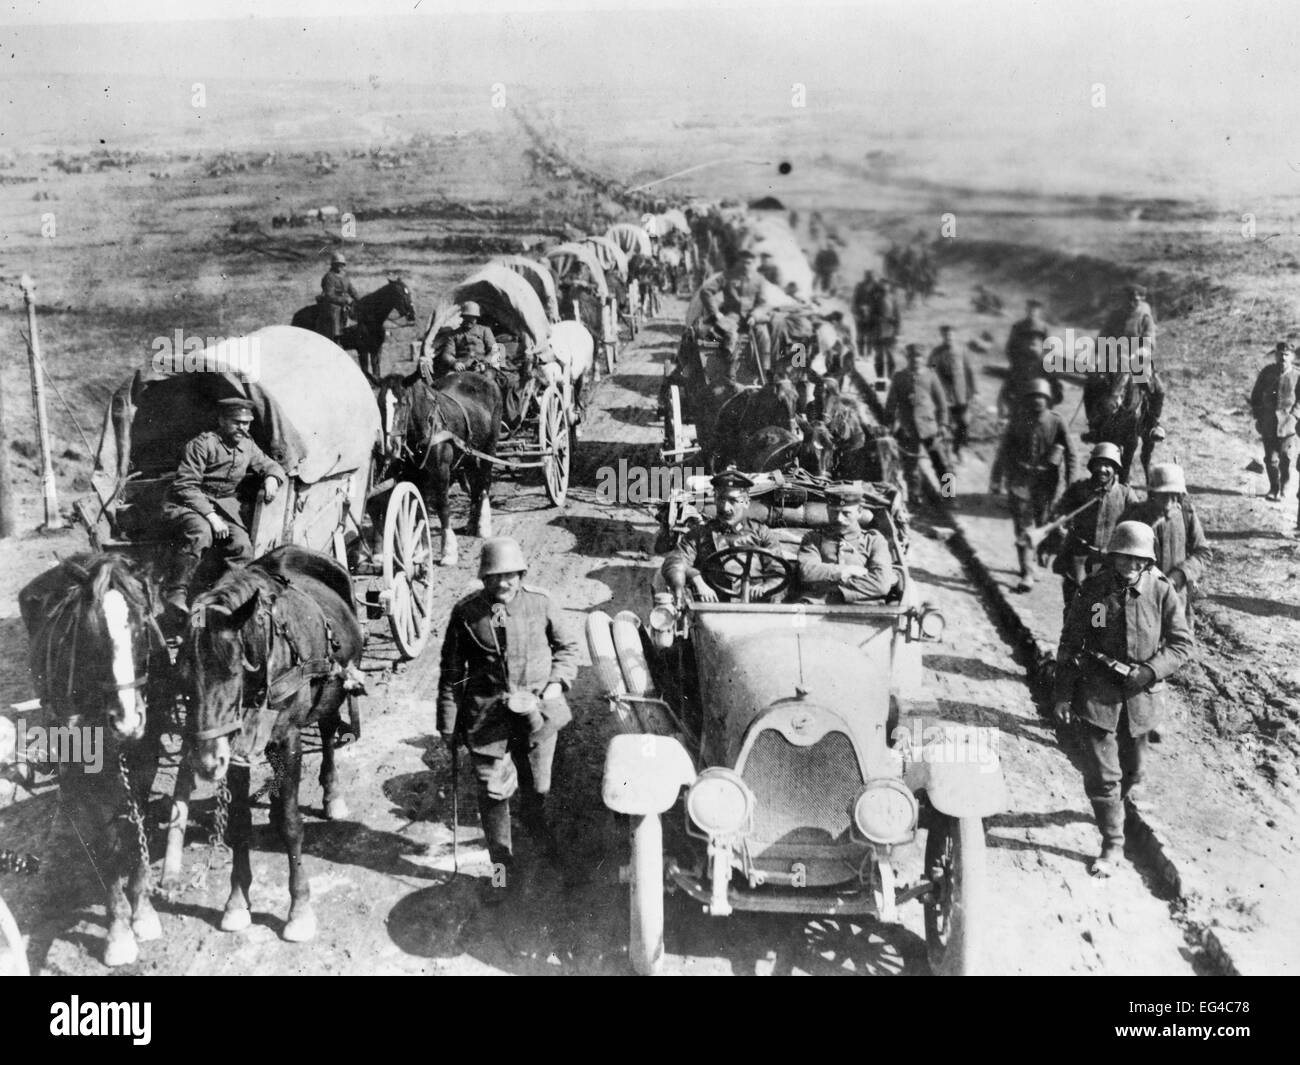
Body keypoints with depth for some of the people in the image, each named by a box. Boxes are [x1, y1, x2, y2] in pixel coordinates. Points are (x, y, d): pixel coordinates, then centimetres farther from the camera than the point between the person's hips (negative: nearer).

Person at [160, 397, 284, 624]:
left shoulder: (247, 447, 10)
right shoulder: (203, 444, -12)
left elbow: (270, 465, 25)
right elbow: (186, 486, -16)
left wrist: (272, 478, -1)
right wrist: (210, 516, -23)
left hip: (226, 506, 6)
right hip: (191, 504, -6)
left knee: (241, 547, -22)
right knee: (200, 533, -38)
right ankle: (176, 594, -32)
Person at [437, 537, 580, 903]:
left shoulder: (540, 603, -6)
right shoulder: (466, 612, -7)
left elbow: (568, 646, 9)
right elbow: (451, 671, 1)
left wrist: (558, 681, -6)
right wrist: (448, 722, 3)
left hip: (536, 709, 1)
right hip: (487, 715, -1)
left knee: (536, 787, 15)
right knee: (493, 791, -2)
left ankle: (539, 832, 50)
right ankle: (502, 869, 15)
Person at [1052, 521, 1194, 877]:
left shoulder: (1162, 591, -9)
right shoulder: (1093, 589, -8)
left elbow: (1182, 643, -3)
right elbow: (1070, 644, -2)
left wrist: (1151, 671, -18)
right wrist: (1062, 693, -3)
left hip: (1140, 696, 1)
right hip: (1096, 695, -1)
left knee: (1131, 766, 21)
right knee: (1100, 773, -5)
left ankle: (1124, 795, 54)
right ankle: (1112, 845, 8)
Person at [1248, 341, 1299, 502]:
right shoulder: (1267, 372, 4)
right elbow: (1255, 395, 11)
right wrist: (1257, 416, 6)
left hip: (1287, 424, -2)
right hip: (1268, 423, 2)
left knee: (1286, 459, -3)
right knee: (1270, 458, 5)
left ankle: (1283, 490, 12)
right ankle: (1273, 488, 21)